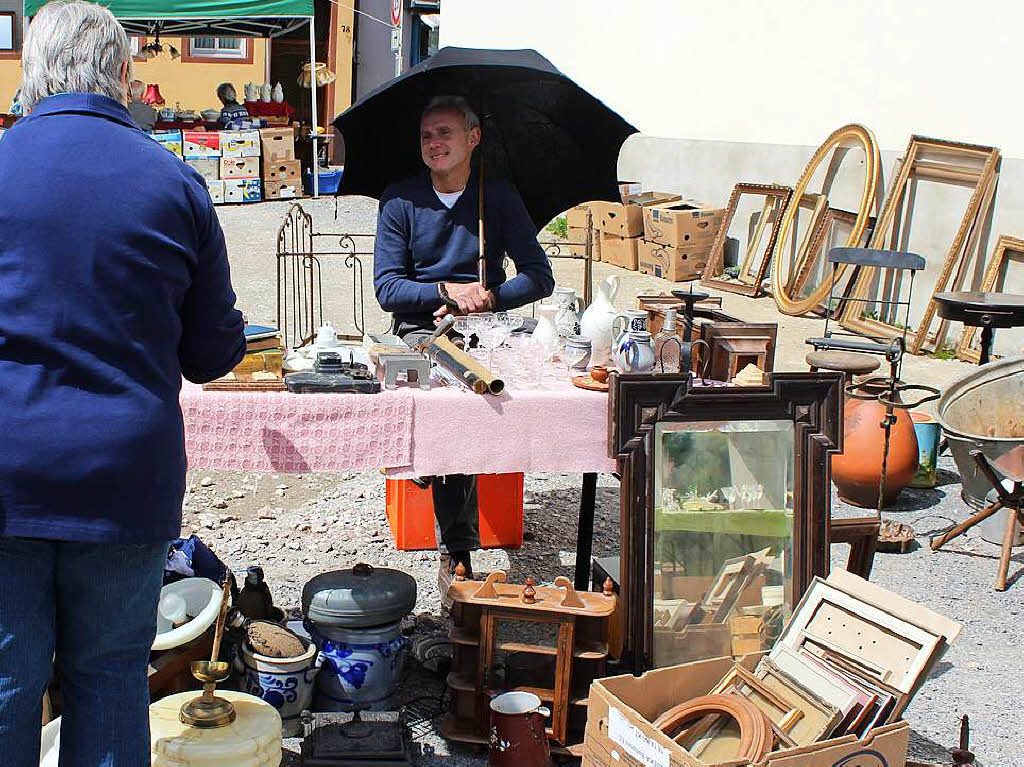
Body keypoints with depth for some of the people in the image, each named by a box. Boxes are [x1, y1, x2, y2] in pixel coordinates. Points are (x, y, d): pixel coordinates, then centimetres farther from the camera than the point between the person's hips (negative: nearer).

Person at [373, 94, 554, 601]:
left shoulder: (498, 196, 8)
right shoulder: (400, 199, 6)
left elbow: (539, 277, 4)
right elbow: (387, 287, 0)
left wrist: (486, 298, -12)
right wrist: (450, 290, -15)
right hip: (419, 327, 0)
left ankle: (453, 550, -20)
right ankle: (458, 547, -23)